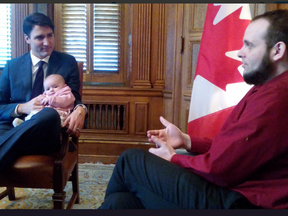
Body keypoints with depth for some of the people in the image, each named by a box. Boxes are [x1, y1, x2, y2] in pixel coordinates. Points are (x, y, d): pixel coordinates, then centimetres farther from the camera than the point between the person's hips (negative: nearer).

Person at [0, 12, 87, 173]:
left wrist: (80, 109, -17)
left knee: (50, 114, -38)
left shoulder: (68, 62, 12)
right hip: (15, 127, 1)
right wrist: (22, 108, -10)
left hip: (48, 132, 0)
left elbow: (74, 98, 9)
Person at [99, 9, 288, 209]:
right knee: (118, 201, 0)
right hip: (232, 192, 9)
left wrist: (173, 159, -2)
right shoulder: (271, 90, 16)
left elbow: (219, 167, -20)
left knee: (130, 161, 0)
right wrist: (187, 141, 6)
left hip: (237, 202, -9)